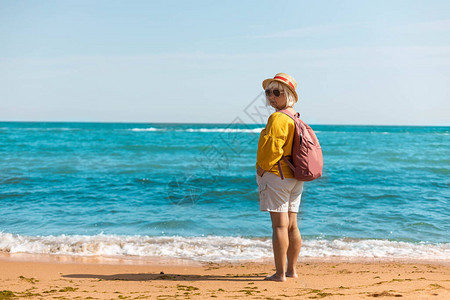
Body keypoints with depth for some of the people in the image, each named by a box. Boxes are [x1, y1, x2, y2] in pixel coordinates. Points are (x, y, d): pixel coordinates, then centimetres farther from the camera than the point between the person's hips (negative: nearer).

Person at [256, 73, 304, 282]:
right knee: (291, 225, 13)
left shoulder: (277, 118, -15)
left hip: (276, 176, -9)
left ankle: (280, 273, -4)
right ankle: (291, 269, 21)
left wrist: (262, 169, -9)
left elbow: (272, 148, -22)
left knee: (279, 225, -7)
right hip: (295, 178, 10)